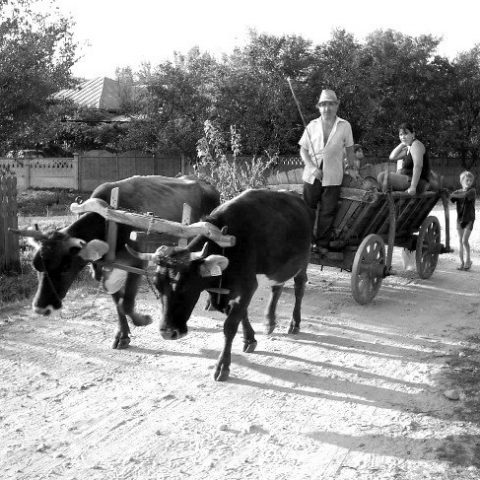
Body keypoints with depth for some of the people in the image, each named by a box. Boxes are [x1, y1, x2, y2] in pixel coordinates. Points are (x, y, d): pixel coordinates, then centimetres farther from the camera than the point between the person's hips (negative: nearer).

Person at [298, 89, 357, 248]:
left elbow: (349, 150, 11)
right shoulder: (312, 126, 2)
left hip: (333, 177, -1)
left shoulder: (345, 126, 1)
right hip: (312, 176, 1)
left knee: (327, 213, 3)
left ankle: (322, 245, 13)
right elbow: (303, 150, 3)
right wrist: (312, 167, -10)